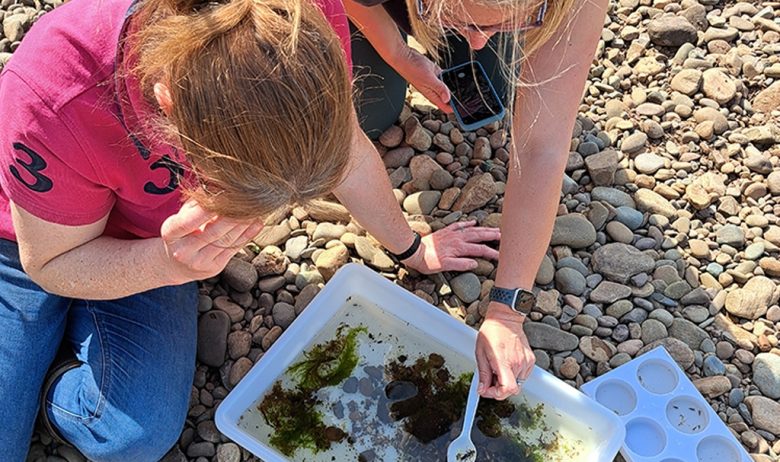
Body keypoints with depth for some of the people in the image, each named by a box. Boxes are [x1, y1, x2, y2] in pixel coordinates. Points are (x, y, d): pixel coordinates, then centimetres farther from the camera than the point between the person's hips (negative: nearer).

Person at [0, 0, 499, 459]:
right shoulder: (52, 106, -41)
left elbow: (349, 155, -11)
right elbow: (51, 264, -22)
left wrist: (413, 249, 3)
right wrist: (168, 264, -41)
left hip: (153, 245, 2)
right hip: (41, 249, -2)